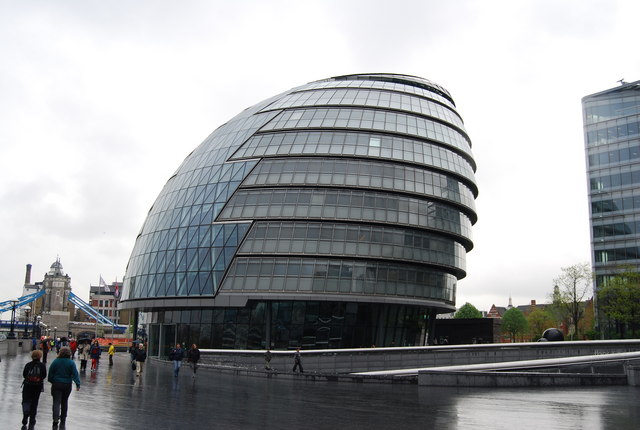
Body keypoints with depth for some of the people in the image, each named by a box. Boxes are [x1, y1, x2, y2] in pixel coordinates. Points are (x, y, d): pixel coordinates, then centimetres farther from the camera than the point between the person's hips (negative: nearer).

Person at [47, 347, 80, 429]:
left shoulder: (55, 361, -6)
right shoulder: (71, 363, -8)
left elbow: (50, 373, 0)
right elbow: (75, 374, -11)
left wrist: (51, 381, 14)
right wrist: (78, 384, -9)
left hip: (56, 384, -1)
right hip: (67, 385, 1)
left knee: (56, 402, -2)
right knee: (64, 402, 16)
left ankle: (56, 419, -23)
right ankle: (62, 421, 25)